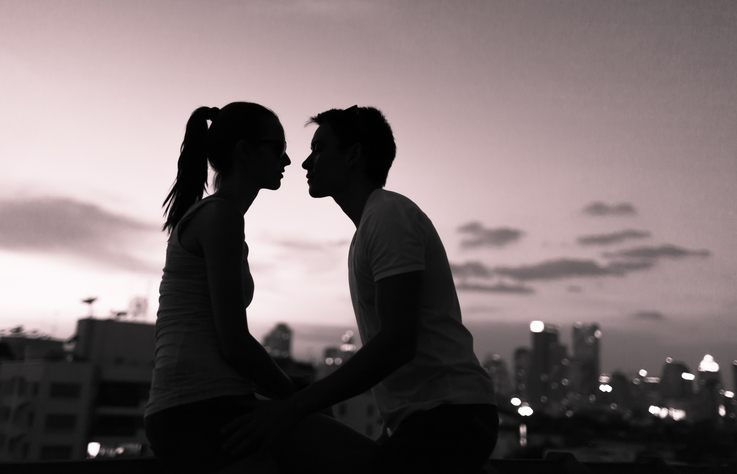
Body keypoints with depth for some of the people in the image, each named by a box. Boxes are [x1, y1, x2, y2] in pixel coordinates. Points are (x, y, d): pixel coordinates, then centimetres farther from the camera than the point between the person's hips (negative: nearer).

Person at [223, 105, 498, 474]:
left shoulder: (389, 213, -11)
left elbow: (398, 343, -22)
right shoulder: (371, 224, 20)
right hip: (415, 420, 10)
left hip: (449, 417, -10)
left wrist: (294, 408, -26)